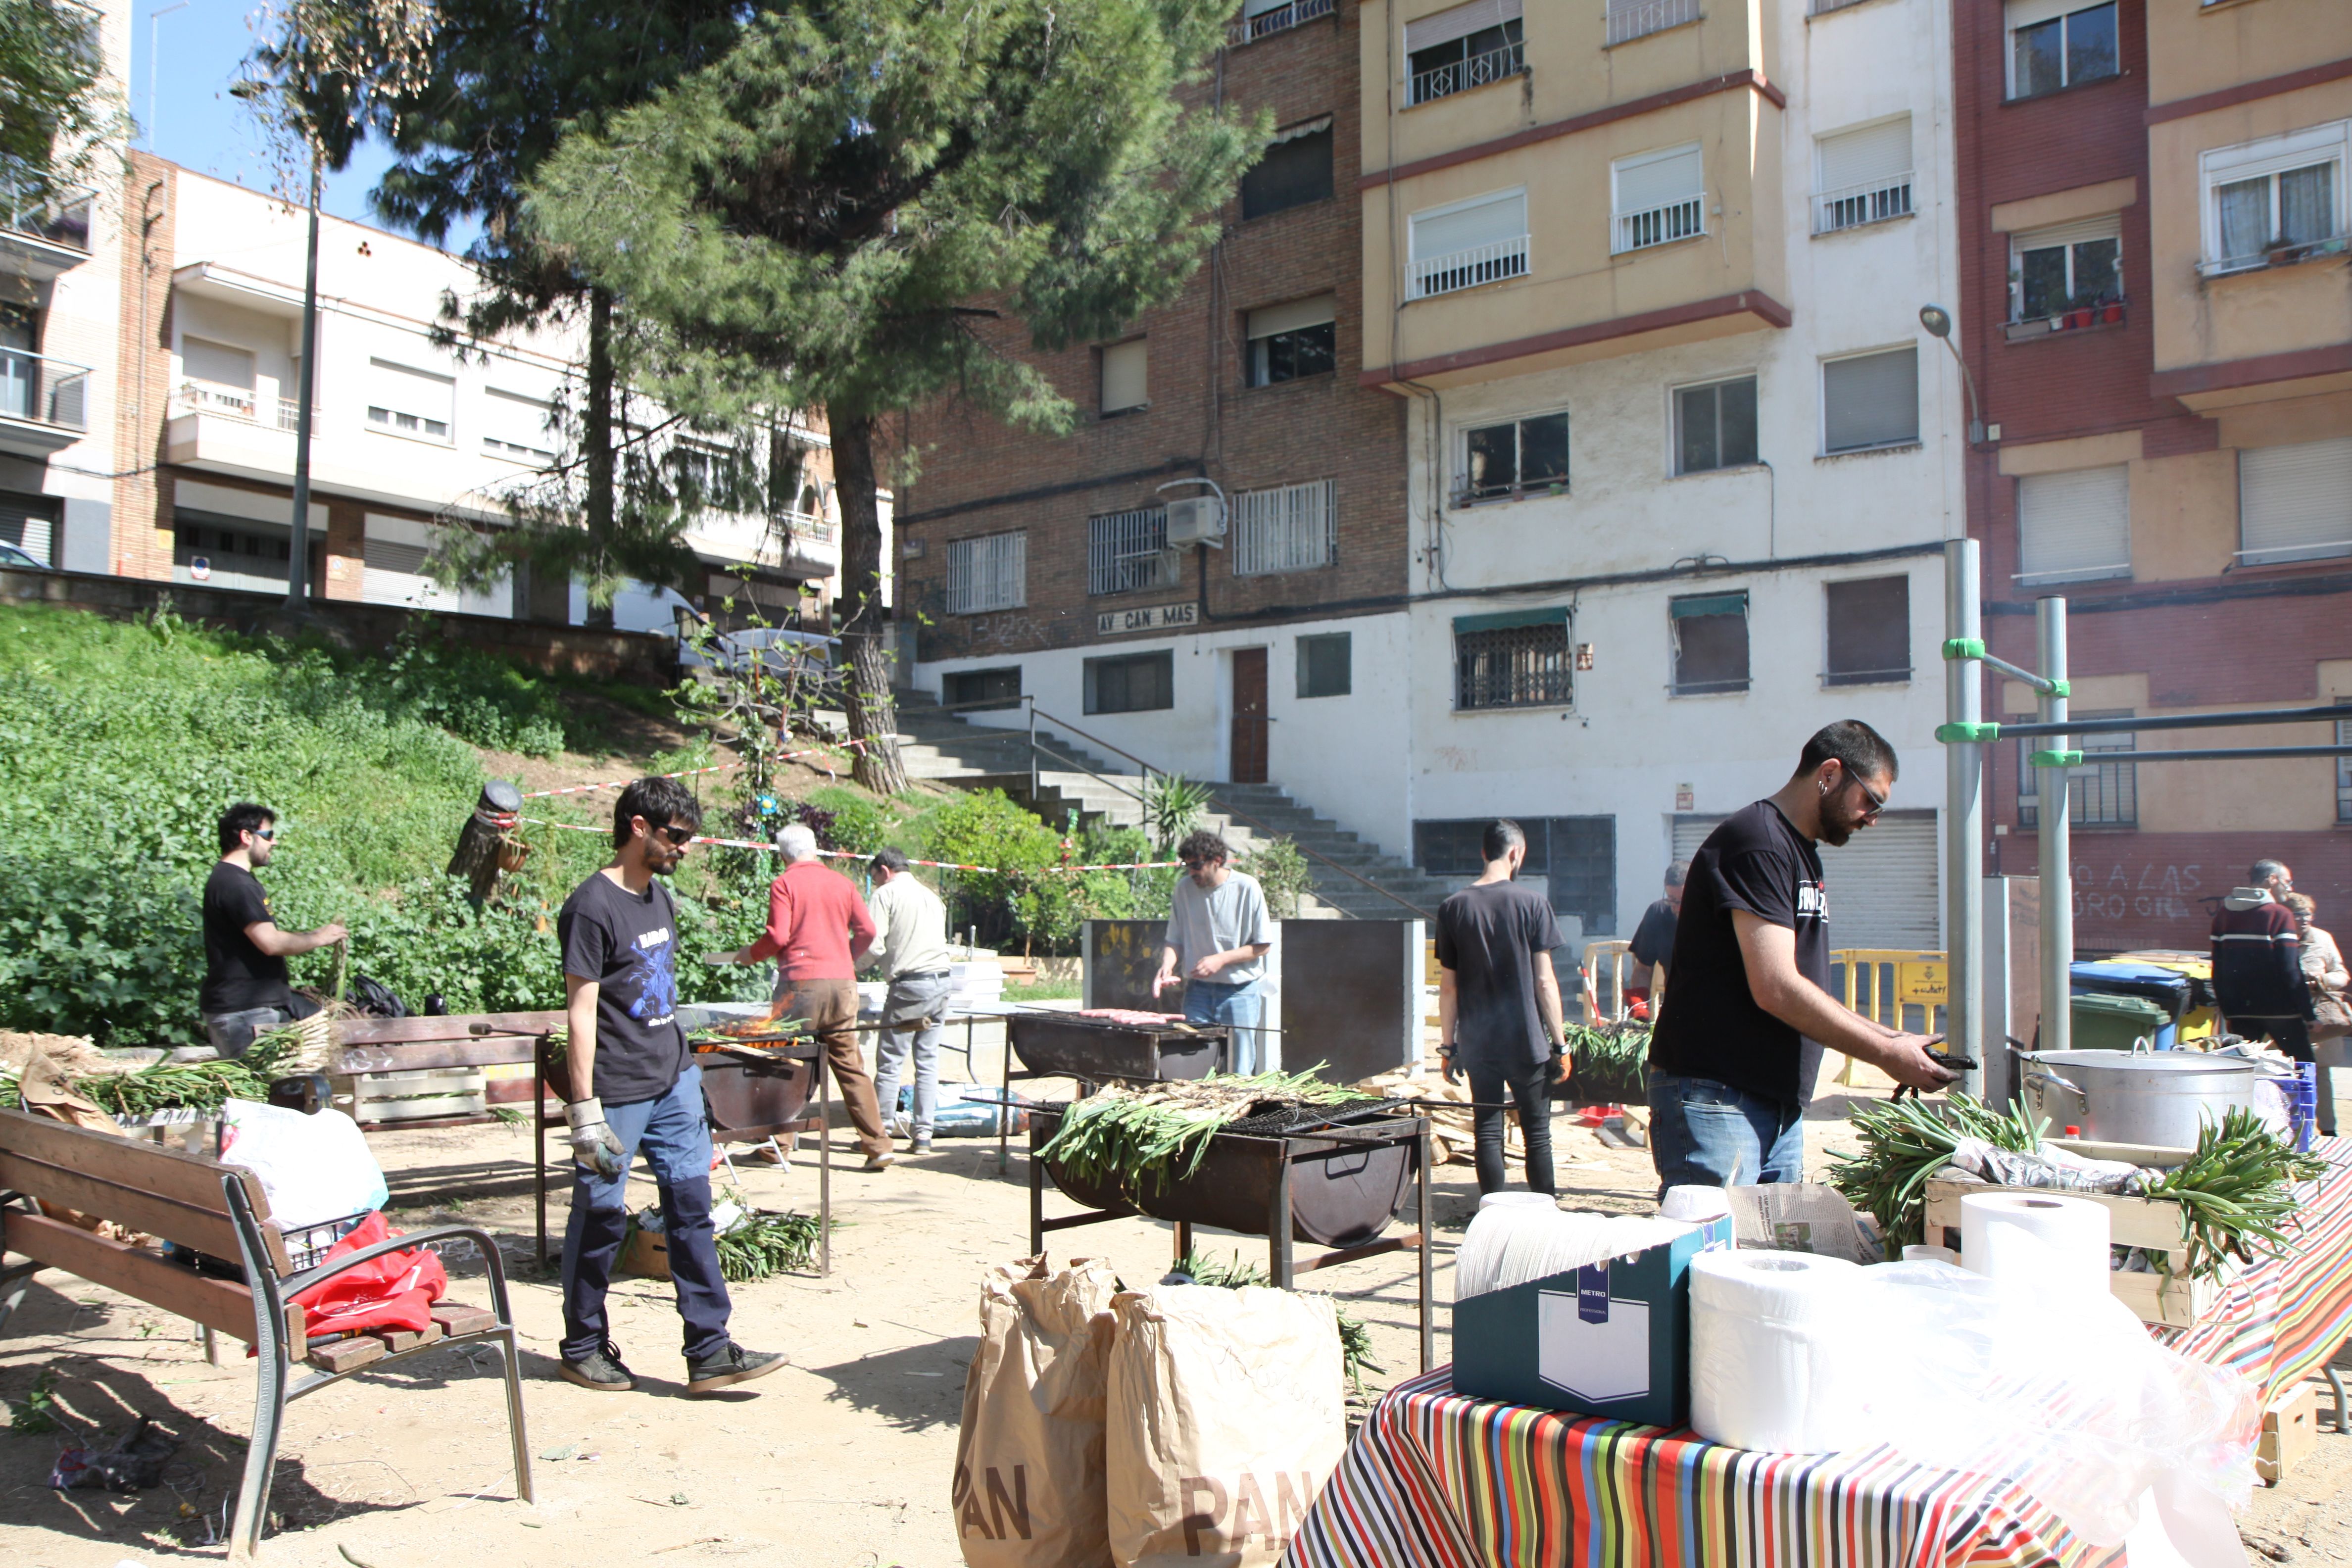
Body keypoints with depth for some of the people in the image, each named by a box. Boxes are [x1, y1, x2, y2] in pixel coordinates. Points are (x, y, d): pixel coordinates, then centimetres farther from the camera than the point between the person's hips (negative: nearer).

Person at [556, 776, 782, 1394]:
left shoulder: (659, 896, 12)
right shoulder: (592, 907, -13)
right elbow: (581, 1011, -15)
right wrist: (585, 1109, -17)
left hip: (673, 1081, 8)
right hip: (618, 1092, -7)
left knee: (692, 1208, 5)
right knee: (602, 1218, 5)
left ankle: (710, 1350, 8)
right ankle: (583, 1349, 22)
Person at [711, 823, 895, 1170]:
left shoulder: (784, 884, -1)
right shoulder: (842, 883, 10)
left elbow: (778, 936, -9)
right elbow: (867, 930, 7)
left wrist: (750, 955, 9)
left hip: (801, 982, -4)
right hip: (842, 982, 4)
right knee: (850, 1065, 6)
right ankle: (877, 1146, 2)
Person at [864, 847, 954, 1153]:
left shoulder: (885, 895, -1)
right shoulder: (931, 896, 21)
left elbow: (873, 945, -10)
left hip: (909, 983, -7)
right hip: (942, 979, 7)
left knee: (889, 1061, 1)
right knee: (928, 1060, 8)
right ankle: (923, 1134, 7)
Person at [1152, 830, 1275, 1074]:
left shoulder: (1247, 887, -8)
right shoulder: (1184, 888, 0)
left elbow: (1262, 945, -5)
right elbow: (1175, 941, 8)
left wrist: (1221, 959, -15)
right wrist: (1167, 966, -12)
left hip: (1240, 991, -3)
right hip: (1198, 989, 3)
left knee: (1240, 1071, -1)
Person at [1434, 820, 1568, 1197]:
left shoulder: (1453, 908, 0)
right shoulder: (1532, 903, -6)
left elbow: (1448, 986, 1)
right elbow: (1544, 981, -7)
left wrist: (1448, 1045, 9)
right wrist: (1560, 1042, -1)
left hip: (1478, 1044, 2)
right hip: (1527, 1040, -2)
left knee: (1488, 1132, 7)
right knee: (1537, 1131, 8)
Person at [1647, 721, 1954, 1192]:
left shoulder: (1801, 852, 19)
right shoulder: (1757, 842, -13)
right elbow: (1775, 989, -21)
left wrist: (1891, 1038, 11)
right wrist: (1886, 1053, -13)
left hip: (1780, 1107, 10)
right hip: (1715, 1099, -10)